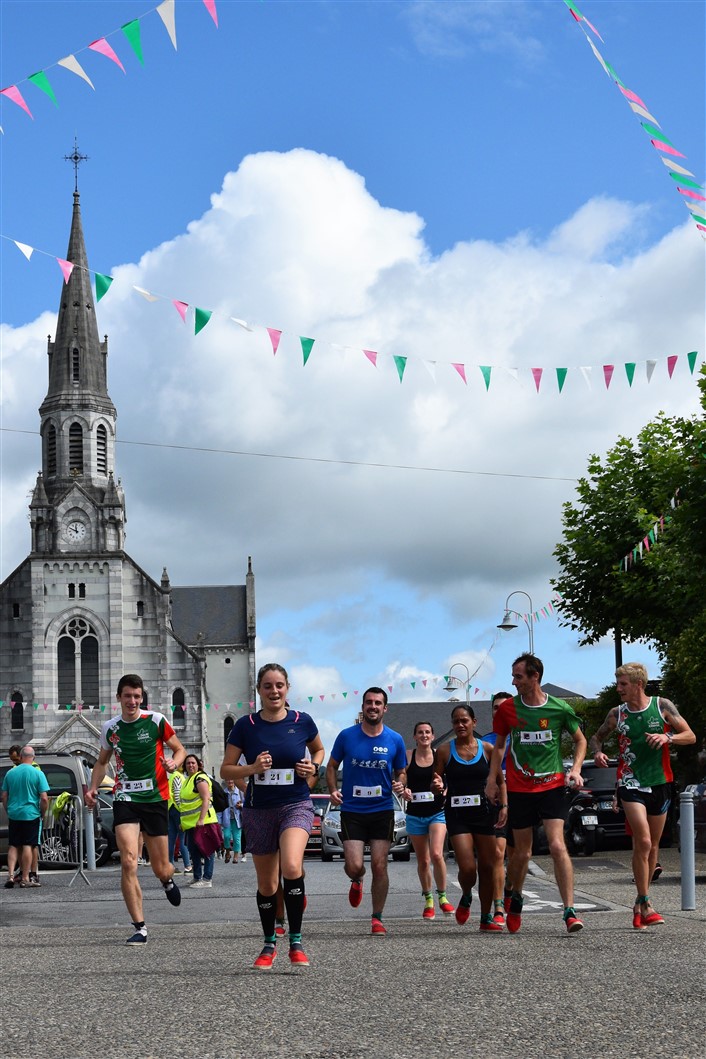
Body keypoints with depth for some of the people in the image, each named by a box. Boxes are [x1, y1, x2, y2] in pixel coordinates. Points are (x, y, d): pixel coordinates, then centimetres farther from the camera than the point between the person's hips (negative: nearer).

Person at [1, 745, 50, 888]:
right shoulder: (38, 773, -7)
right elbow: (44, 798, -11)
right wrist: (42, 813, 3)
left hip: (14, 814, 3)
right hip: (31, 815, -3)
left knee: (13, 846, 11)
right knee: (28, 846, 0)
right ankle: (25, 878, 1)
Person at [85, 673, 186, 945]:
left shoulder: (155, 721, -3)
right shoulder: (110, 727, 5)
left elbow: (179, 749, 6)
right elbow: (102, 762, 21)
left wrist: (174, 762, -16)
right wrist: (93, 788, 6)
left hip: (156, 798, -1)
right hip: (125, 798, 1)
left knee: (160, 868, 6)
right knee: (128, 862, -17)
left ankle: (168, 880, 47)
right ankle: (140, 927, -10)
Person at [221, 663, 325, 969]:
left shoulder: (302, 722, -2)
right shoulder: (245, 726, -3)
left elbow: (318, 749, 18)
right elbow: (226, 770, 1)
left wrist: (313, 767, -2)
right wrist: (252, 768, -17)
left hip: (296, 806, -1)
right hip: (258, 811, 1)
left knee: (292, 867, -26)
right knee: (266, 884, 10)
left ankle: (296, 942, -13)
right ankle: (269, 944, 32)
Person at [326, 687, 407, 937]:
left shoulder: (395, 740, 2)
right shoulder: (347, 736, -1)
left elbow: (401, 773, 13)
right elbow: (332, 766, 10)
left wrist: (400, 785, -10)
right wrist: (333, 790, -8)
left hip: (382, 810, 1)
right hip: (352, 811, -1)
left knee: (379, 866, -3)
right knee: (354, 866, -10)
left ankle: (377, 919, 11)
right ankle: (356, 882, 29)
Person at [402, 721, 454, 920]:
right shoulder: (407, 756, 2)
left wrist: (445, 791, -10)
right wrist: (403, 791, -15)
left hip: (437, 812, -1)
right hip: (415, 814, 2)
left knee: (436, 854, -20)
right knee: (423, 861, 8)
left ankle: (442, 896, -4)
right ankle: (428, 900, 24)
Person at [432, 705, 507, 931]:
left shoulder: (487, 749, 4)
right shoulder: (444, 751, 2)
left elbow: (500, 781, 11)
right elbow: (437, 784, 6)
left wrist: (504, 806, -2)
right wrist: (437, 785, -17)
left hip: (484, 811, 2)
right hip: (457, 815, -2)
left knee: (487, 867, 5)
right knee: (467, 868, -14)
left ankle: (486, 918, 19)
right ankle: (466, 898, 20)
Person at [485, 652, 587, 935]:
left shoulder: (559, 708, -4)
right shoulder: (508, 708, 1)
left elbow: (580, 740, 10)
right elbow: (499, 745, 15)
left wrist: (575, 769, -4)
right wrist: (492, 779, 8)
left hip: (552, 787, -2)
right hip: (519, 789, 2)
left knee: (557, 846, -16)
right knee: (522, 853, 9)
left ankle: (569, 911, -14)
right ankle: (516, 898, 35)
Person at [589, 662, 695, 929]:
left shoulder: (662, 706, -1)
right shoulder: (617, 714, 1)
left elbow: (690, 736, 1)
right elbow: (596, 738, 15)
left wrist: (667, 738, -17)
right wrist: (597, 752, -7)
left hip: (660, 784, 2)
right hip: (631, 784, -2)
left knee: (652, 846, 9)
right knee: (643, 842, -16)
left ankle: (641, 904, 22)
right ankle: (644, 904, -10)